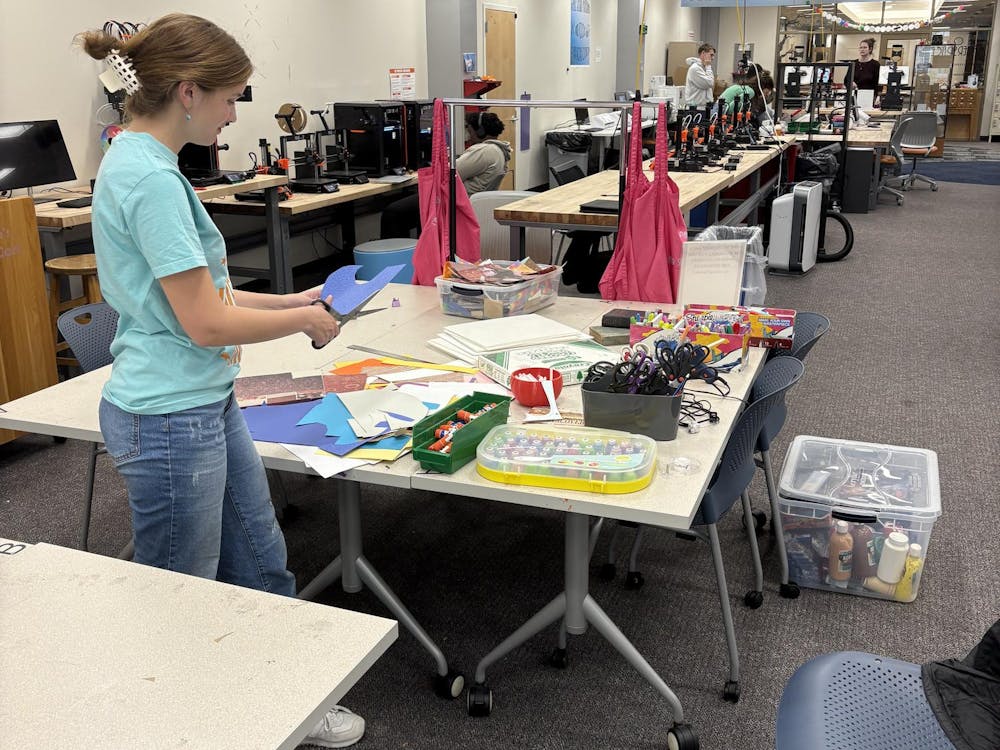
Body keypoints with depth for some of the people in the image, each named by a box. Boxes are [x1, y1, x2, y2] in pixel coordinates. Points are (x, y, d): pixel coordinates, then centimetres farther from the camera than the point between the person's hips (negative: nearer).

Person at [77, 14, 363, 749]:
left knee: (260, 563, 21)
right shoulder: (149, 178, -22)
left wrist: (292, 300, 9)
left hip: (209, 405, 10)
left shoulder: (145, 164, 9)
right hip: (169, 419, -10)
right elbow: (205, 322, -23)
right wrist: (306, 320, -9)